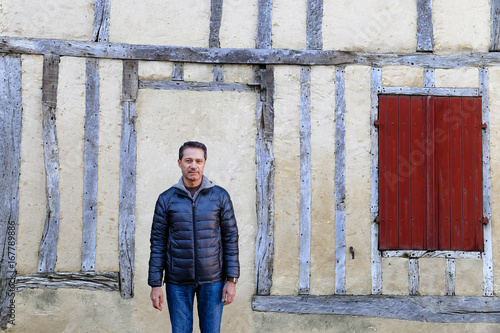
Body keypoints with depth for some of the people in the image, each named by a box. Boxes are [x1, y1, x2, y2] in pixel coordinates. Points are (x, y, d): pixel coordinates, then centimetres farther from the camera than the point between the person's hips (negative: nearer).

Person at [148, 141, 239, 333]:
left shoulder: (220, 196, 1)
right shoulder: (166, 199, 2)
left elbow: (231, 238, 2)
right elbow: (158, 243, 2)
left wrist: (231, 280, -3)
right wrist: (155, 284, -2)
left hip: (212, 281, 0)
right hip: (178, 282, 0)